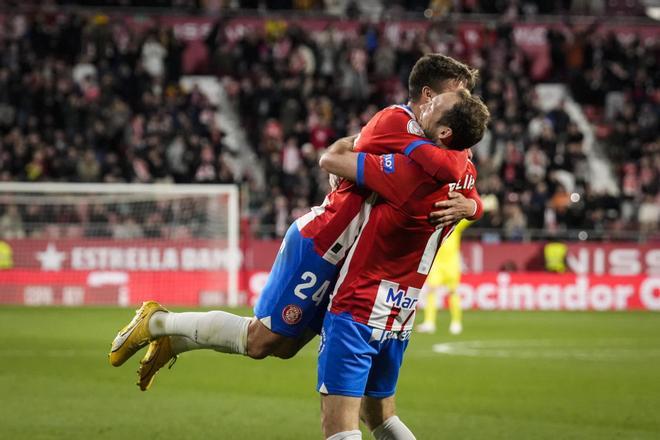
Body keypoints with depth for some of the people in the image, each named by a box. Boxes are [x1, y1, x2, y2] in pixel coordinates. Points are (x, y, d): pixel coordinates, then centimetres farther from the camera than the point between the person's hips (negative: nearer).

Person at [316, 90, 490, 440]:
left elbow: (330, 160, -13)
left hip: (356, 312, -8)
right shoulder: (465, 175, 1)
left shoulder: (411, 172, -22)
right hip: (398, 321, 8)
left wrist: (360, 135, 6)